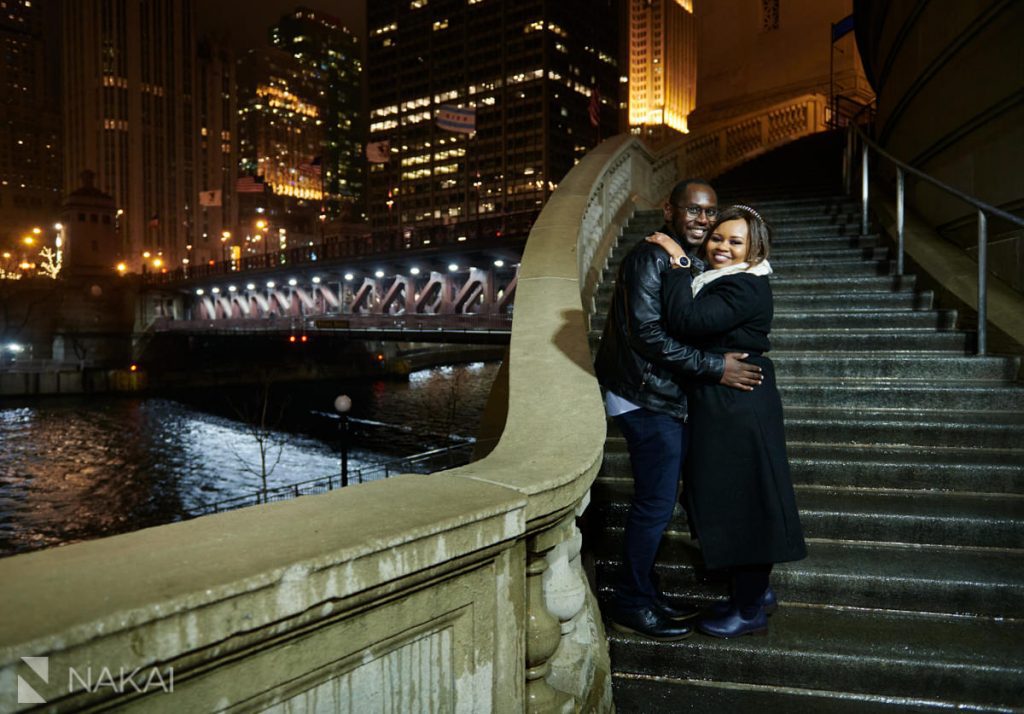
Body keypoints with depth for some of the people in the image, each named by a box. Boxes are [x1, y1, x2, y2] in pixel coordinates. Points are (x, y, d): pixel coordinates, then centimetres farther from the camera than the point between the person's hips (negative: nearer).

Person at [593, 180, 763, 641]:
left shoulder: (686, 261, 17)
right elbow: (648, 334, -22)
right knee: (656, 503, -4)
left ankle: (641, 596, 28)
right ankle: (631, 605, 12)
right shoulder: (650, 257, -14)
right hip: (646, 398, -10)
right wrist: (713, 367, -20)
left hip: (668, 397, 10)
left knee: (657, 501, 15)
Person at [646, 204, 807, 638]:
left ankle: (749, 611, 17)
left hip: (737, 412, -10)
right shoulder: (722, 281, 14)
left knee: (740, 502, 1)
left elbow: (688, 321, -29)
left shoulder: (744, 288, -18)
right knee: (732, 501, 19)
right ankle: (756, 590, 36)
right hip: (721, 408, 10)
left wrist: (679, 264, -23)